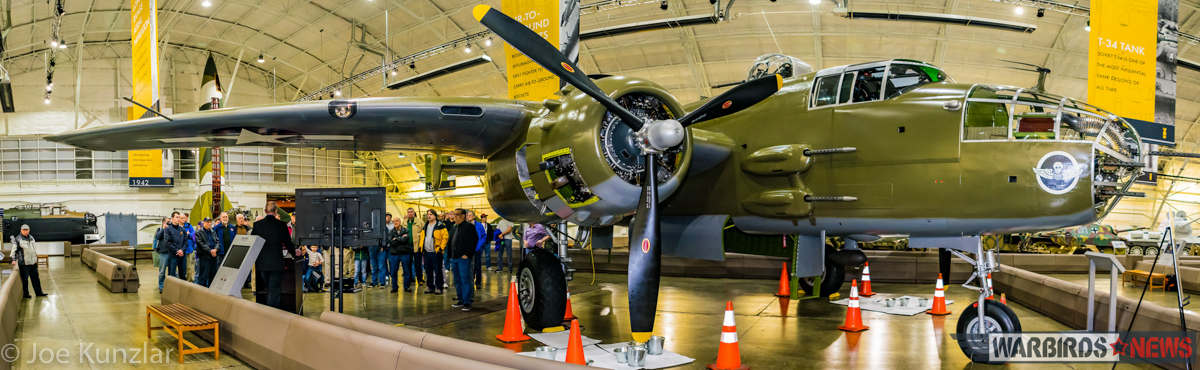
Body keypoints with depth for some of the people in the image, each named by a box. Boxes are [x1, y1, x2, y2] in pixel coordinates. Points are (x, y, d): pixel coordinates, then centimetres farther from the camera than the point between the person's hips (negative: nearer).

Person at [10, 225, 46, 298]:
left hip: (33, 262, 6)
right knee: (25, 279, 1)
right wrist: (14, 259, -16)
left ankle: (38, 292, 16)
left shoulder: (31, 238, 12)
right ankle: (26, 293, 12)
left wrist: (35, 256, 24)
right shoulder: (18, 239, -7)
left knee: (35, 277, 10)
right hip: (24, 263, -6)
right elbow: (14, 250, -8)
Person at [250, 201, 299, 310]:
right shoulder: (281, 225, -9)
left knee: (269, 289, 20)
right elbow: (288, 242, -3)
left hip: (261, 262, 4)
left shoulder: (257, 224, -1)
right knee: (274, 290, 1)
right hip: (276, 263, -4)